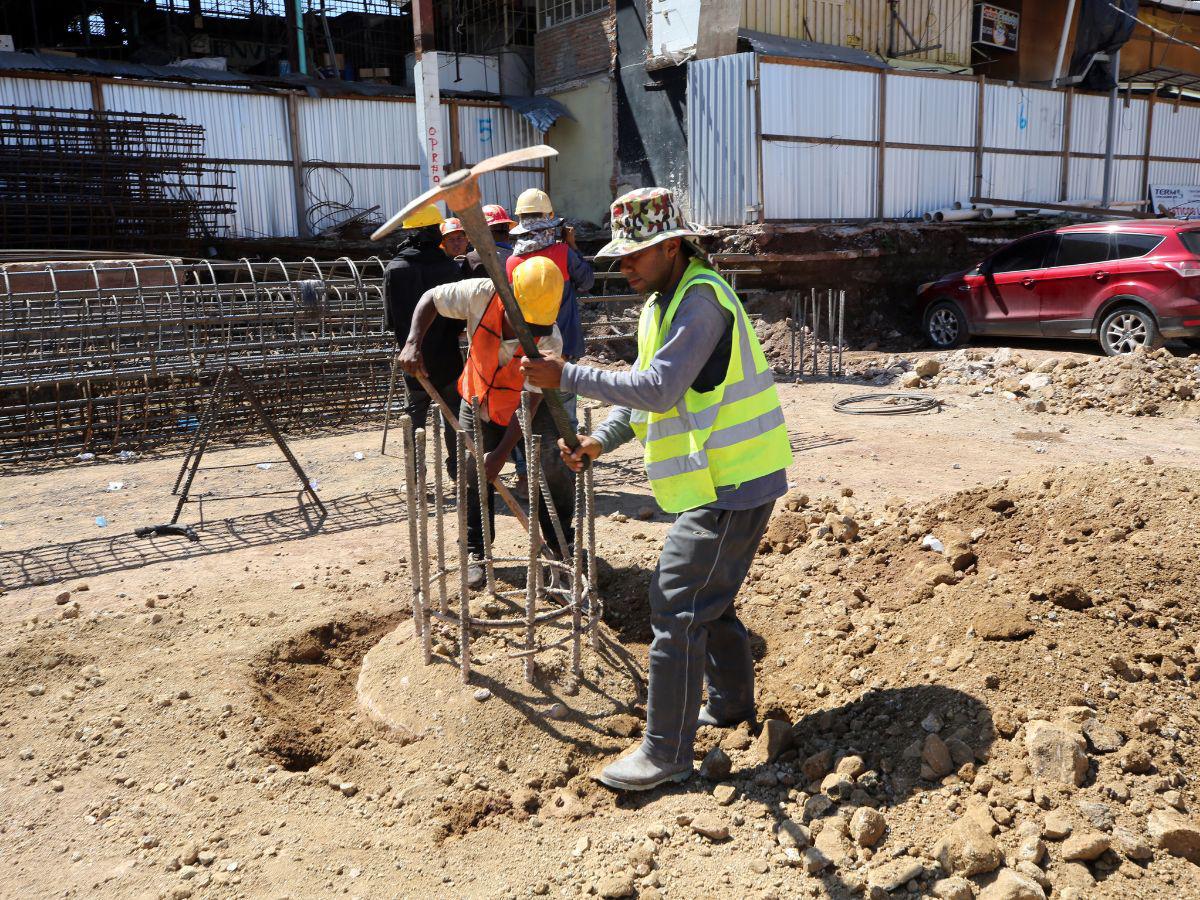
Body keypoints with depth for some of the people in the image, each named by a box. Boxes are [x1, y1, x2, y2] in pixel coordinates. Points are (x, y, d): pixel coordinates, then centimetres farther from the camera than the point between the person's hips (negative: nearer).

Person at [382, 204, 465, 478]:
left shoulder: (394, 269, -9)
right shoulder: (449, 267, -11)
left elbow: (390, 317, -3)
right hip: (446, 353, -1)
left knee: (416, 410, 13)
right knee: (454, 411, 12)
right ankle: (457, 466, 18)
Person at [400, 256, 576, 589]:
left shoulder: (550, 341, -33)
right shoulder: (481, 295, -30)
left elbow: (530, 401, -29)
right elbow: (430, 299, -13)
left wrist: (502, 452, -30)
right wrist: (413, 344, -28)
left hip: (528, 407, -1)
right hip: (478, 401, 2)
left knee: (555, 467, -11)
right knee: (474, 475, 2)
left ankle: (560, 539, 14)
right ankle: (475, 553, 18)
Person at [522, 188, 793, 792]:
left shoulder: (701, 299, -18)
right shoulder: (663, 301, 15)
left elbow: (659, 389, -27)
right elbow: (643, 386, 18)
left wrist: (567, 376, -24)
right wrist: (602, 440, 5)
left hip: (731, 483, -11)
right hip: (719, 478, 11)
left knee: (678, 609, -9)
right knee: (707, 598, 22)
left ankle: (665, 753, 0)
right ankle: (731, 702, 40)